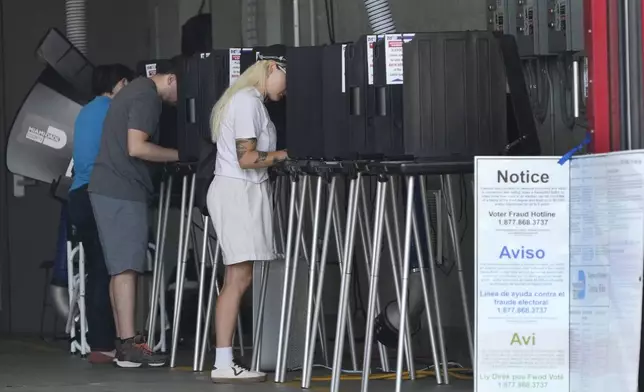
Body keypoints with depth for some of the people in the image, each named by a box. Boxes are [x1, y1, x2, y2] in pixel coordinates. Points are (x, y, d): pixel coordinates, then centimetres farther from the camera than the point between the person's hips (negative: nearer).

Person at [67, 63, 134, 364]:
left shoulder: (86, 113, 22)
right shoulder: (115, 110, -5)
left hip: (79, 196, 9)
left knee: (95, 270, 8)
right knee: (107, 271, -8)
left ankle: (97, 342, 6)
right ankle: (104, 345, -11)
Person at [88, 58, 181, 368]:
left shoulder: (136, 89, 20)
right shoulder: (147, 97, -12)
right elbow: (136, 147, -20)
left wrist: (171, 157, 18)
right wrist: (179, 154, -10)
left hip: (110, 188, 10)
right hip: (123, 191, -10)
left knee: (121, 268, 10)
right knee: (127, 266, -11)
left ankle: (125, 340, 13)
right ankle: (129, 346, -12)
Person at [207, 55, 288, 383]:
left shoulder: (245, 99, 21)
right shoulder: (249, 101, -12)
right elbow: (247, 158, -18)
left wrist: (277, 159, 10)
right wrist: (284, 155, -9)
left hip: (241, 192, 11)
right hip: (238, 192, -11)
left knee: (236, 278, 6)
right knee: (239, 278, -12)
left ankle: (224, 360, 4)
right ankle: (224, 365, -12)